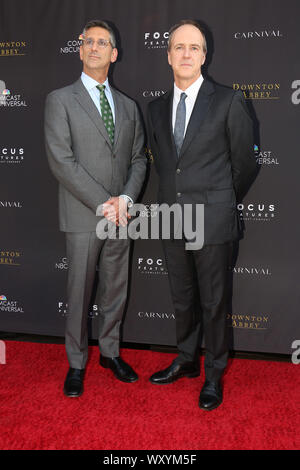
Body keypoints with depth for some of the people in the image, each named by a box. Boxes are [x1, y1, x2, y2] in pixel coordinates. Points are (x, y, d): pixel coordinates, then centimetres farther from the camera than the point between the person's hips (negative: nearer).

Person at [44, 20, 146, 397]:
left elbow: (138, 158, 11)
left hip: (120, 215, 4)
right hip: (83, 217, -4)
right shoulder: (60, 100, -1)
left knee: (116, 289, 13)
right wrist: (102, 203, -15)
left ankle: (110, 352, 31)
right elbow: (61, 161, -10)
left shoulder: (128, 105, 14)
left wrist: (126, 198, -7)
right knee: (79, 293, 4)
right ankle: (76, 363, 21)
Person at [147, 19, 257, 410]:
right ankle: (186, 361, 36)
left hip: (213, 223, -4)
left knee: (213, 303, 7)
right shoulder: (157, 108, 9)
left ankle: (214, 375, 25)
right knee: (182, 300, 17)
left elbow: (244, 165, 1)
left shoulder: (228, 102, -6)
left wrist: (220, 203, 10)